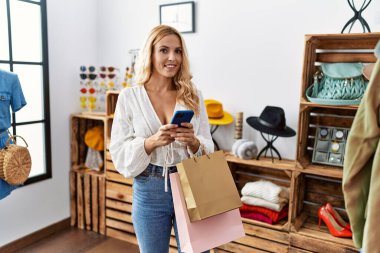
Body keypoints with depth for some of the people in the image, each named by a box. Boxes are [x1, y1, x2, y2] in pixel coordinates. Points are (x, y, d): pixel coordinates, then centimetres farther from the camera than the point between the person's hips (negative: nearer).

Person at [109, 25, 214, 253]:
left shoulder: (193, 95, 1)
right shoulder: (129, 97, -3)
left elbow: (208, 149, 2)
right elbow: (119, 153, -5)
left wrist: (193, 142, -19)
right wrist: (152, 142, -22)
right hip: (149, 191, -1)